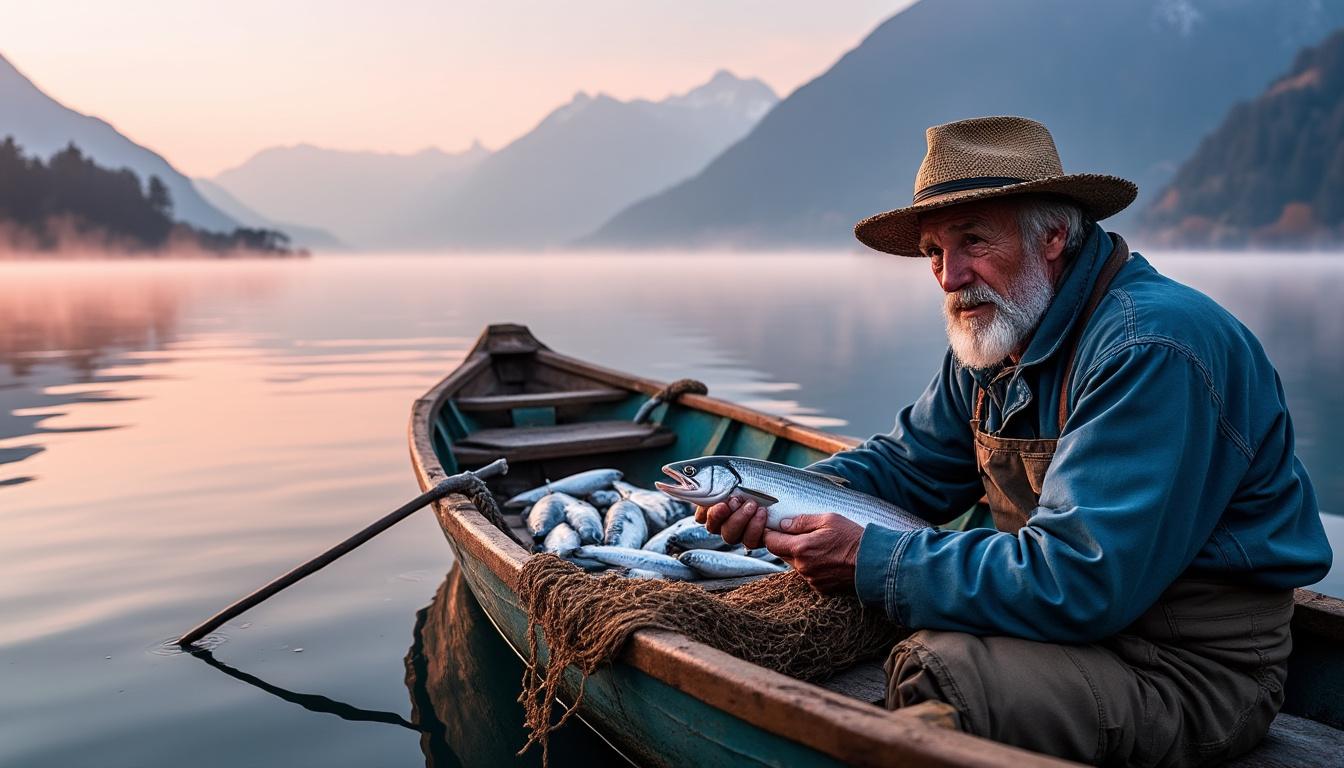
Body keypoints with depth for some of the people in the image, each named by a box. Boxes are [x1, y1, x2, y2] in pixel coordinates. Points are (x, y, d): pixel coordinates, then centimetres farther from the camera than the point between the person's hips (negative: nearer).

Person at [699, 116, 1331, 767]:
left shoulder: (1148, 349, -26)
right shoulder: (996, 331, 3)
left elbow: (1079, 580, -32)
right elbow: (911, 463, 11)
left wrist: (873, 561, -25)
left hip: (1189, 666, -8)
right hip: (1069, 609, 8)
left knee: (934, 669, -31)